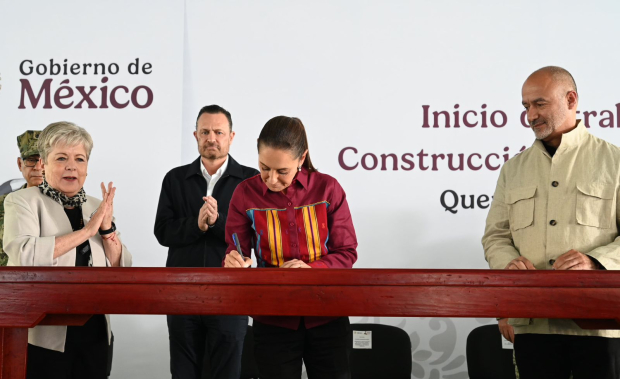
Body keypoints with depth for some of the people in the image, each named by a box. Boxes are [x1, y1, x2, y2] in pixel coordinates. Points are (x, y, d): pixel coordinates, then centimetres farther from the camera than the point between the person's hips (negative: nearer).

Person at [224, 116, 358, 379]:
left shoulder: (327, 188, -8)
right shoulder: (245, 194, -7)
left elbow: (347, 253, -4)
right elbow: (235, 253, -2)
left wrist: (312, 268, -22)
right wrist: (233, 262, -25)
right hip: (273, 319, 0)